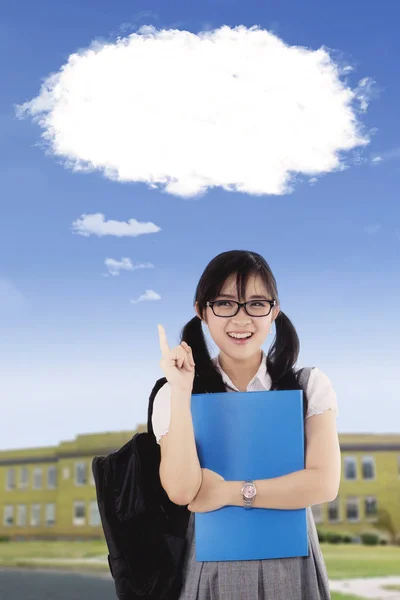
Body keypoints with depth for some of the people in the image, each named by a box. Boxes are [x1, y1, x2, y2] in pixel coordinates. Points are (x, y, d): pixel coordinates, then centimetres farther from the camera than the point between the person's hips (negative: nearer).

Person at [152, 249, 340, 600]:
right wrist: (181, 392, -22)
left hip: (291, 567, 1)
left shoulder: (309, 386, -3)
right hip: (211, 568, 0)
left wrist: (228, 492, -16)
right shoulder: (175, 395, -4)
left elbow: (324, 484, -13)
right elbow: (181, 491, -17)